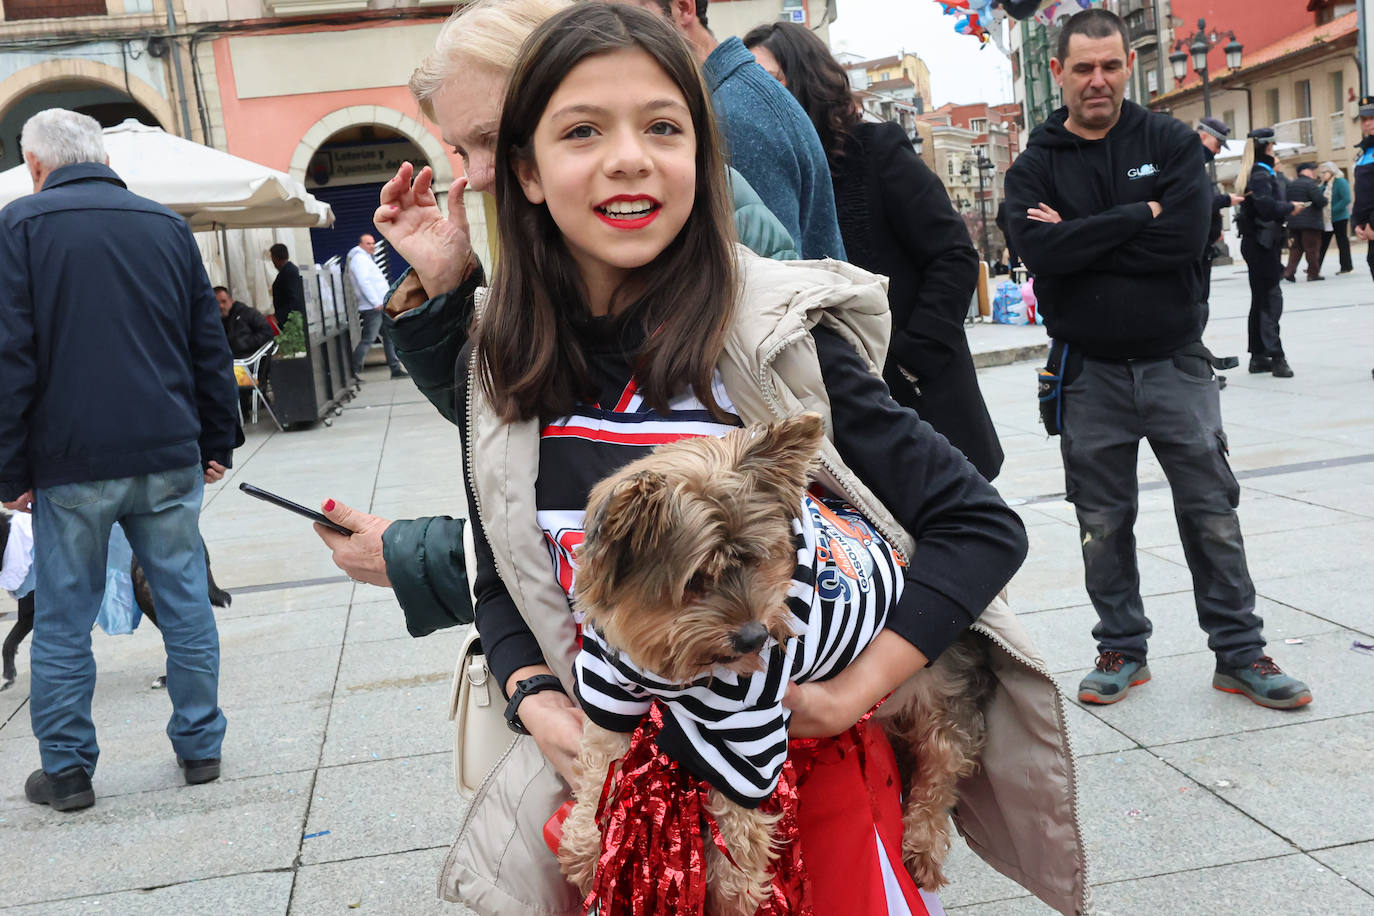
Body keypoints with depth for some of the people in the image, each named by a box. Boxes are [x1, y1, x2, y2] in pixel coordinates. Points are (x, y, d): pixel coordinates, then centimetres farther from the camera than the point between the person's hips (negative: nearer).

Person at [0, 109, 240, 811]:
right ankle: (200, 746, 18)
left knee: (63, 620, 7)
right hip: (169, 456, 3)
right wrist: (217, 442, 15)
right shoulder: (167, 225, 9)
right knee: (184, 602, 10)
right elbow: (210, 346, 10)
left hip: (71, 463, -3)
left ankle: (66, 769, 15)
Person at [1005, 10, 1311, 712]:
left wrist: (1080, 237, -15)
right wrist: (1138, 216, -16)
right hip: (1088, 371, 0)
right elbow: (1037, 250, -18)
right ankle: (1122, 649, 24)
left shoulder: (1172, 143, 2)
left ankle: (1239, 653, 18)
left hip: (1175, 362, 0)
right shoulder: (1035, 166, 1)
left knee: (1212, 512, 5)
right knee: (1103, 522, 9)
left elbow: (1186, 235, -15)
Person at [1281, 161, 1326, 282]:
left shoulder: (1290, 184, 13)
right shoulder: (1310, 183, -12)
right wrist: (1324, 199, 1)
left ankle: (1289, 271, -3)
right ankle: (1313, 273, 5)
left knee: (1295, 248, 11)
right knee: (1312, 249, 1)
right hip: (1311, 222, -7)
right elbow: (1321, 201, -18)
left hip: (1293, 222, 7)